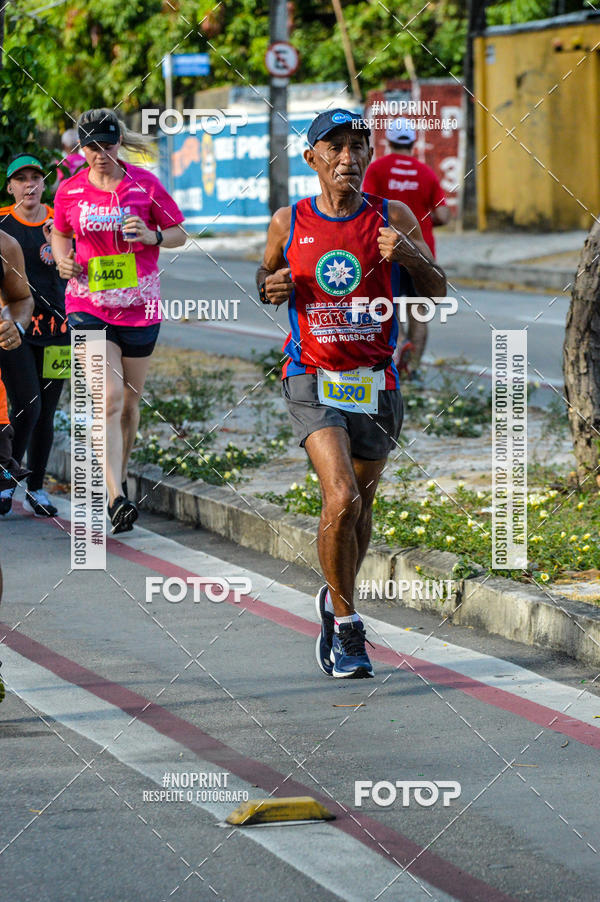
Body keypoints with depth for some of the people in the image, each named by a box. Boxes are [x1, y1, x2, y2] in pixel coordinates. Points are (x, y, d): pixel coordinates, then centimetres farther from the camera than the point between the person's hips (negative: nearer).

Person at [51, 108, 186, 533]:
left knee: (130, 401, 12)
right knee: (109, 399, -15)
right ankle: (116, 498, -22)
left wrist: (152, 236, -15)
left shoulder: (145, 184, -2)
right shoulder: (70, 191, 1)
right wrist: (63, 257, -2)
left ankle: (121, 475, 34)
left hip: (139, 307, 1)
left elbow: (179, 233, 6)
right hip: (89, 306, -1)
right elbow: (61, 233, 19)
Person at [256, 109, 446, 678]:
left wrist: (409, 255, -15)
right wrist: (270, 286, -4)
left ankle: (335, 601, 40)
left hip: (375, 384, 2)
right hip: (312, 380, -2)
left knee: (360, 508, 13)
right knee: (341, 500, -19)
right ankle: (345, 624, -4)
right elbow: (266, 276, 19)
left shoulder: (393, 220, 0)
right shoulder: (289, 224, 1)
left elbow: (436, 294, 4)